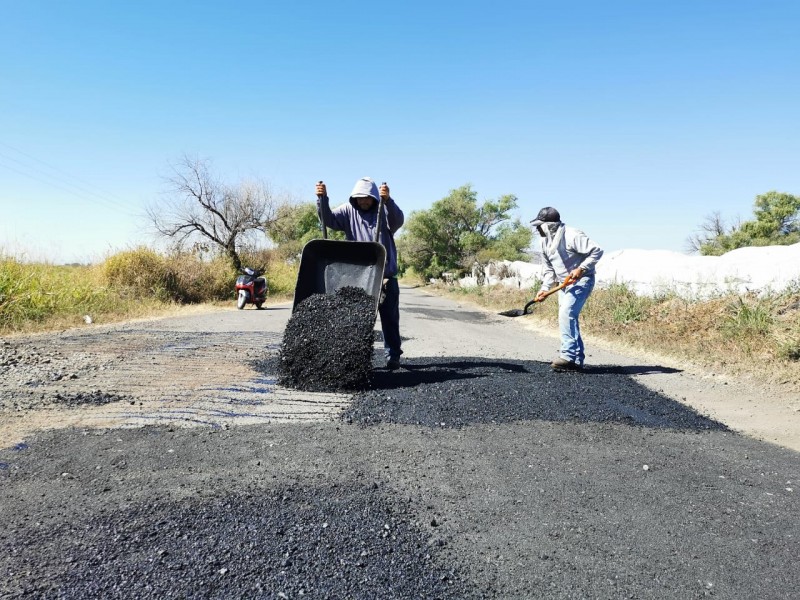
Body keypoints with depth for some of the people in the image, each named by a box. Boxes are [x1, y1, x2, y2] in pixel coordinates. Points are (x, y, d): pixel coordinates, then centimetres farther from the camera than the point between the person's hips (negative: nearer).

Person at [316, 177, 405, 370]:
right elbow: (327, 219, -8)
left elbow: (398, 221, -21)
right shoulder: (349, 211, 5)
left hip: (386, 274, -1)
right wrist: (322, 199, -26)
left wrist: (388, 200, -39)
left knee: (389, 317, 6)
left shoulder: (384, 211, 0)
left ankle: (393, 355, 15)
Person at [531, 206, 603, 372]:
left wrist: (581, 269, -26)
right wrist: (545, 288, 1)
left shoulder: (572, 235, -20)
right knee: (569, 319, 6)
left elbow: (597, 251, -19)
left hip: (582, 280, -9)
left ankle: (568, 355, -21)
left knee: (566, 313, -22)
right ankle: (577, 360, 12)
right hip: (565, 283, 9)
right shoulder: (545, 242, 5)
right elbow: (549, 269, 13)